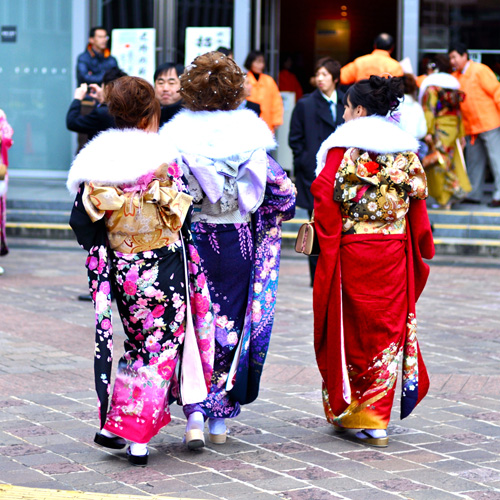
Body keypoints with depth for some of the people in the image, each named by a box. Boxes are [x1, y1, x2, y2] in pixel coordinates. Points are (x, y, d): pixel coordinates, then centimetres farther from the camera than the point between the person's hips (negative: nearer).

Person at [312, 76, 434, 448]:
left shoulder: (344, 146, -5)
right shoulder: (406, 149, 7)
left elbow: (325, 193, -15)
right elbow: (418, 200, 7)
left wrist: (329, 241, -6)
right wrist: (422, 249, 15)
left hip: (352, 250, -3)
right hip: (394, 253, 3)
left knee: (350, 329, 8)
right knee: (388, 330, 8)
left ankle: (345, 411, 15)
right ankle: (377, 419, 8)